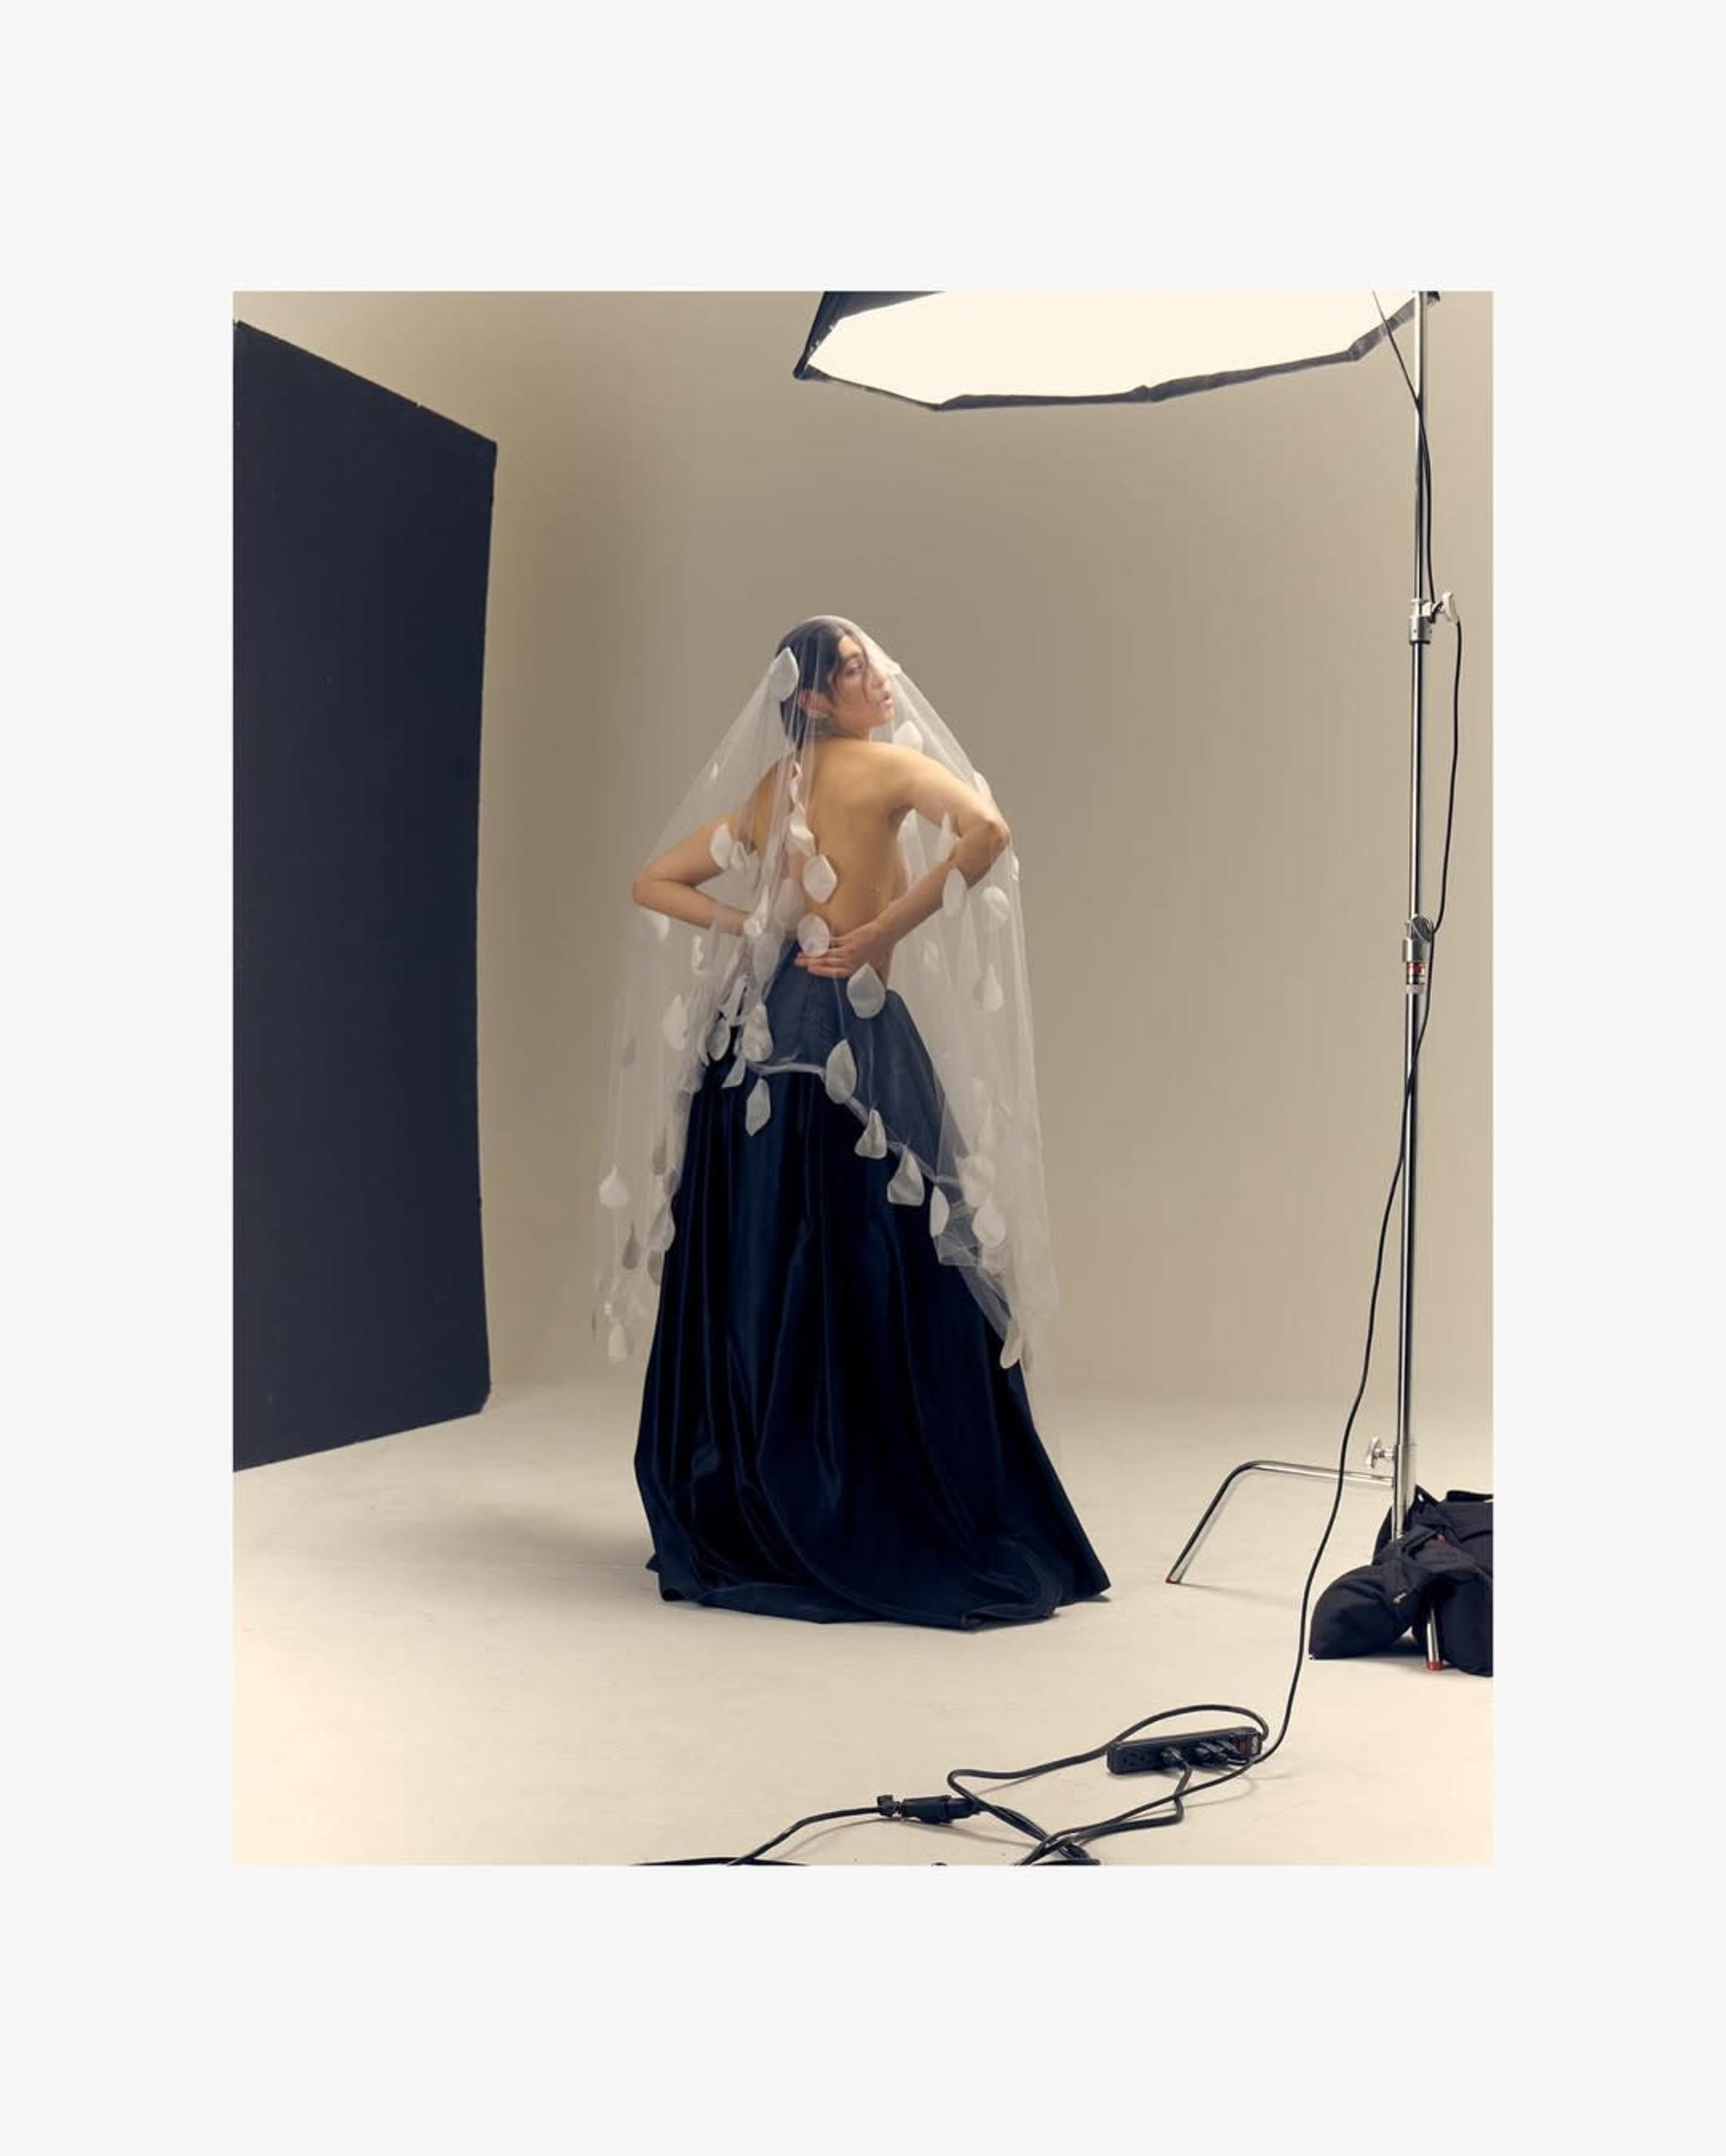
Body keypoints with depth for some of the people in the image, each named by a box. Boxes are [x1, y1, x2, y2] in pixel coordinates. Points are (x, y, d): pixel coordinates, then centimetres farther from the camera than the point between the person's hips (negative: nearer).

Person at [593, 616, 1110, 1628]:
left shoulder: (768, 788, 16)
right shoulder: (890, 763, -3)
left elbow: (655, 884, 23)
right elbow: (986, 833, -22)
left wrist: (747, 929, 11)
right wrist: (885, 932, -14)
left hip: (757, 1034, 7)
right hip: (853, 1033, -7)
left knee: (757, 1285, 11)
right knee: (884, 1287, -3)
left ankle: (740, 1523, 18)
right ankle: (914, 1532, 1)